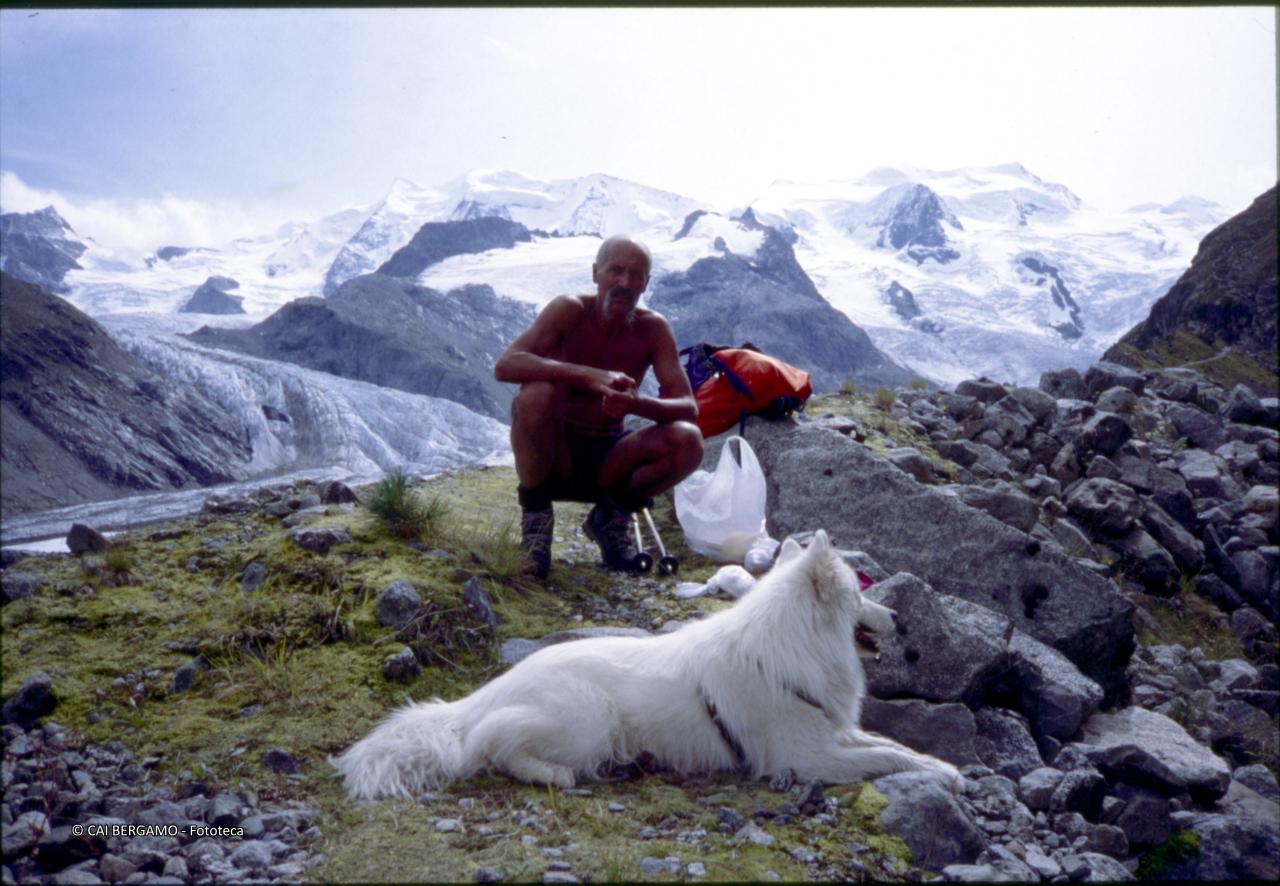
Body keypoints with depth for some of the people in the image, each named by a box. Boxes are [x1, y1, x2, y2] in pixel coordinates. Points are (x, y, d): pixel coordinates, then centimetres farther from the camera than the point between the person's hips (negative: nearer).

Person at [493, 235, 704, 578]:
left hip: (608, 459, 3)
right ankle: (535, 511, -9)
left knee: (687, 441, -22)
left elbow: (688, 407, -13)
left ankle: (611, 515, 4)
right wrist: (589, 376, -40)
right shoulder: (570, 310, -14)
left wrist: (635, 403, -35)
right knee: (536, 394, -33)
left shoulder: (653, 328, -6)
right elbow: (504, 365, -28)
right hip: (553, 453, -3)